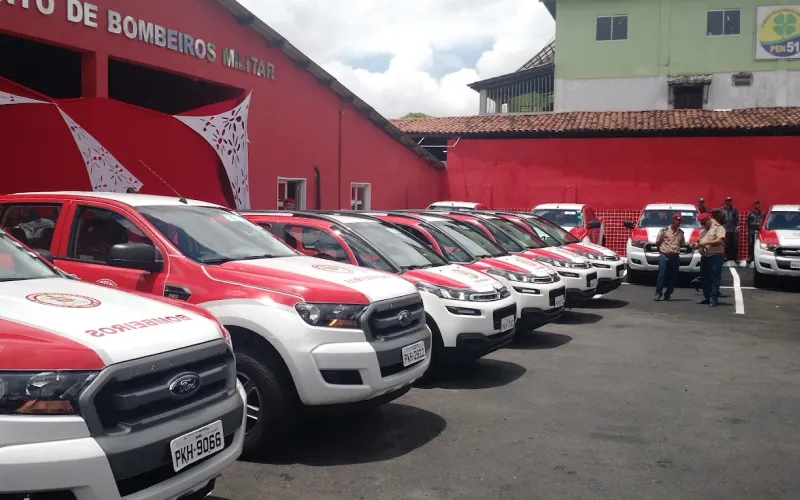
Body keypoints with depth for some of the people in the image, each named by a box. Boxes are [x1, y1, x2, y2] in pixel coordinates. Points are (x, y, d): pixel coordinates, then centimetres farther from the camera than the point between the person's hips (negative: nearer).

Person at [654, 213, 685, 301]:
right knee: (662, 275, -9)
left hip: (675, 257, 4)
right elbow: (657, 243, 4)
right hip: (664, 256, -4)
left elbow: (682, 244, 20)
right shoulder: (664, 230, -2)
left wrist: (676, 250, 9)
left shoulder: (681, 233, 10)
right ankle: (658, 293, -3)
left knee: (673, 277, 4)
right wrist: (661, 252, 5)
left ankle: (668, 295, 12)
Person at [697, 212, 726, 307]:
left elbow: (720, 241, -17)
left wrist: (706, 243, -21)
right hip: (704, 257, 8)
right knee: (705, 279, 11)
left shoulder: (718, 228, -4)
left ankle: (713, 299, -7)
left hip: (715, 257, -8)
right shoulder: (703, 231, 21)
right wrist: (698, 244, 4)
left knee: (715, 279, -7)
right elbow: (700, 240, 29)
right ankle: (707, 298, 19)